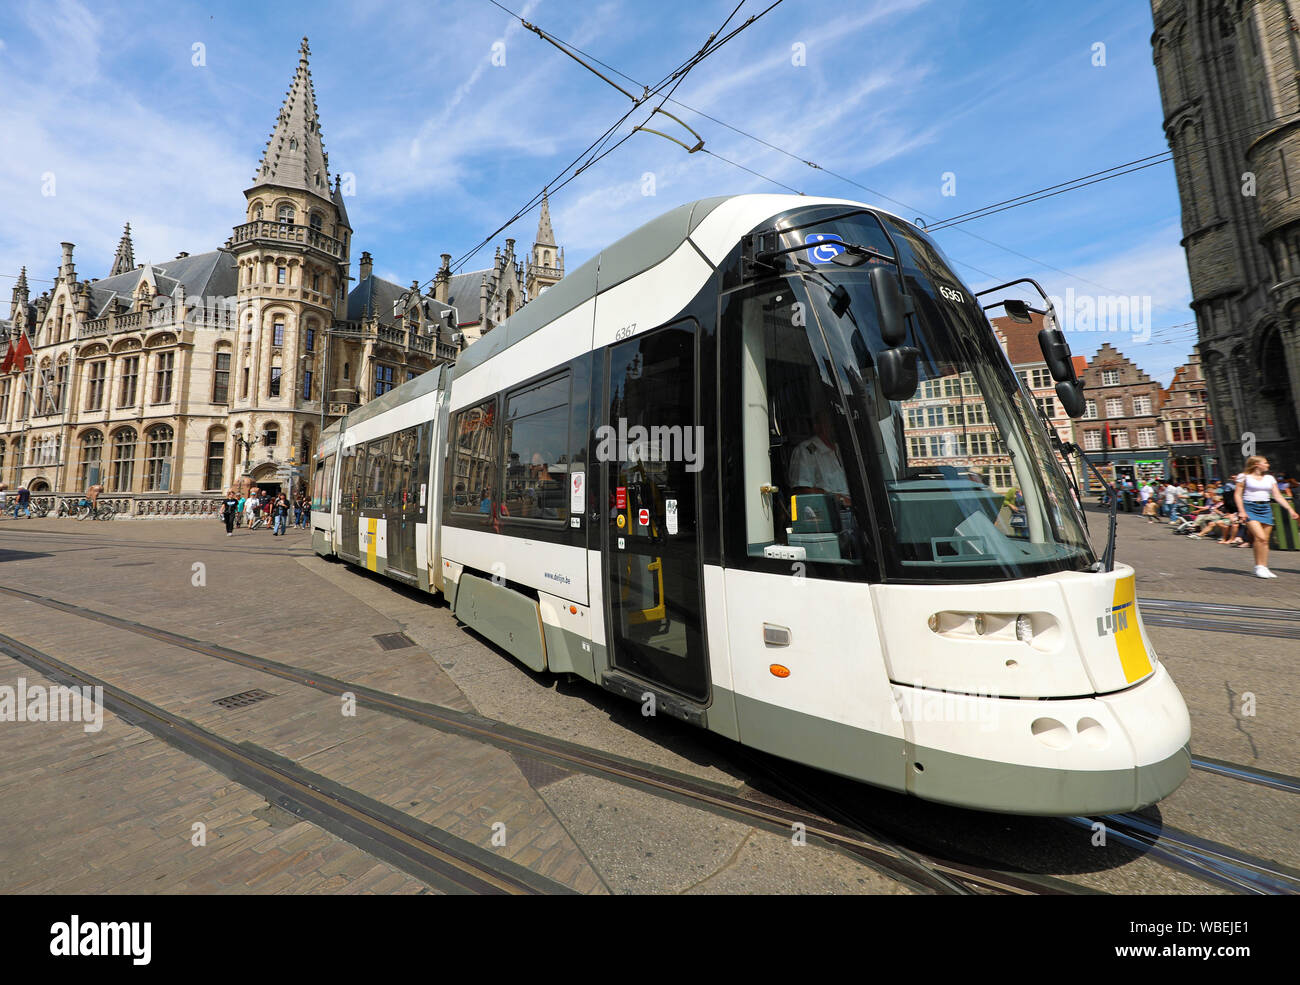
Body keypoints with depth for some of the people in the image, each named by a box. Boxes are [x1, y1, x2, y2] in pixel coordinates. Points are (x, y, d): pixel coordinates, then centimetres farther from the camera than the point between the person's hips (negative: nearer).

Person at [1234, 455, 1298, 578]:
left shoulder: (1270, 478, 14)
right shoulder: (1244, 477, 1)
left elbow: (1278, 496, 15)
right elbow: (1238, 495, -2)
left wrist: (1290, 509, 5)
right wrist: (1241, 511, -11)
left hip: (1265, 509, 5)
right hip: (1250, 508, -5)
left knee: (1265, 540, 3)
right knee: (1260, 537, -18)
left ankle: (1263, 568, 10)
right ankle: (1259, 567, -10)